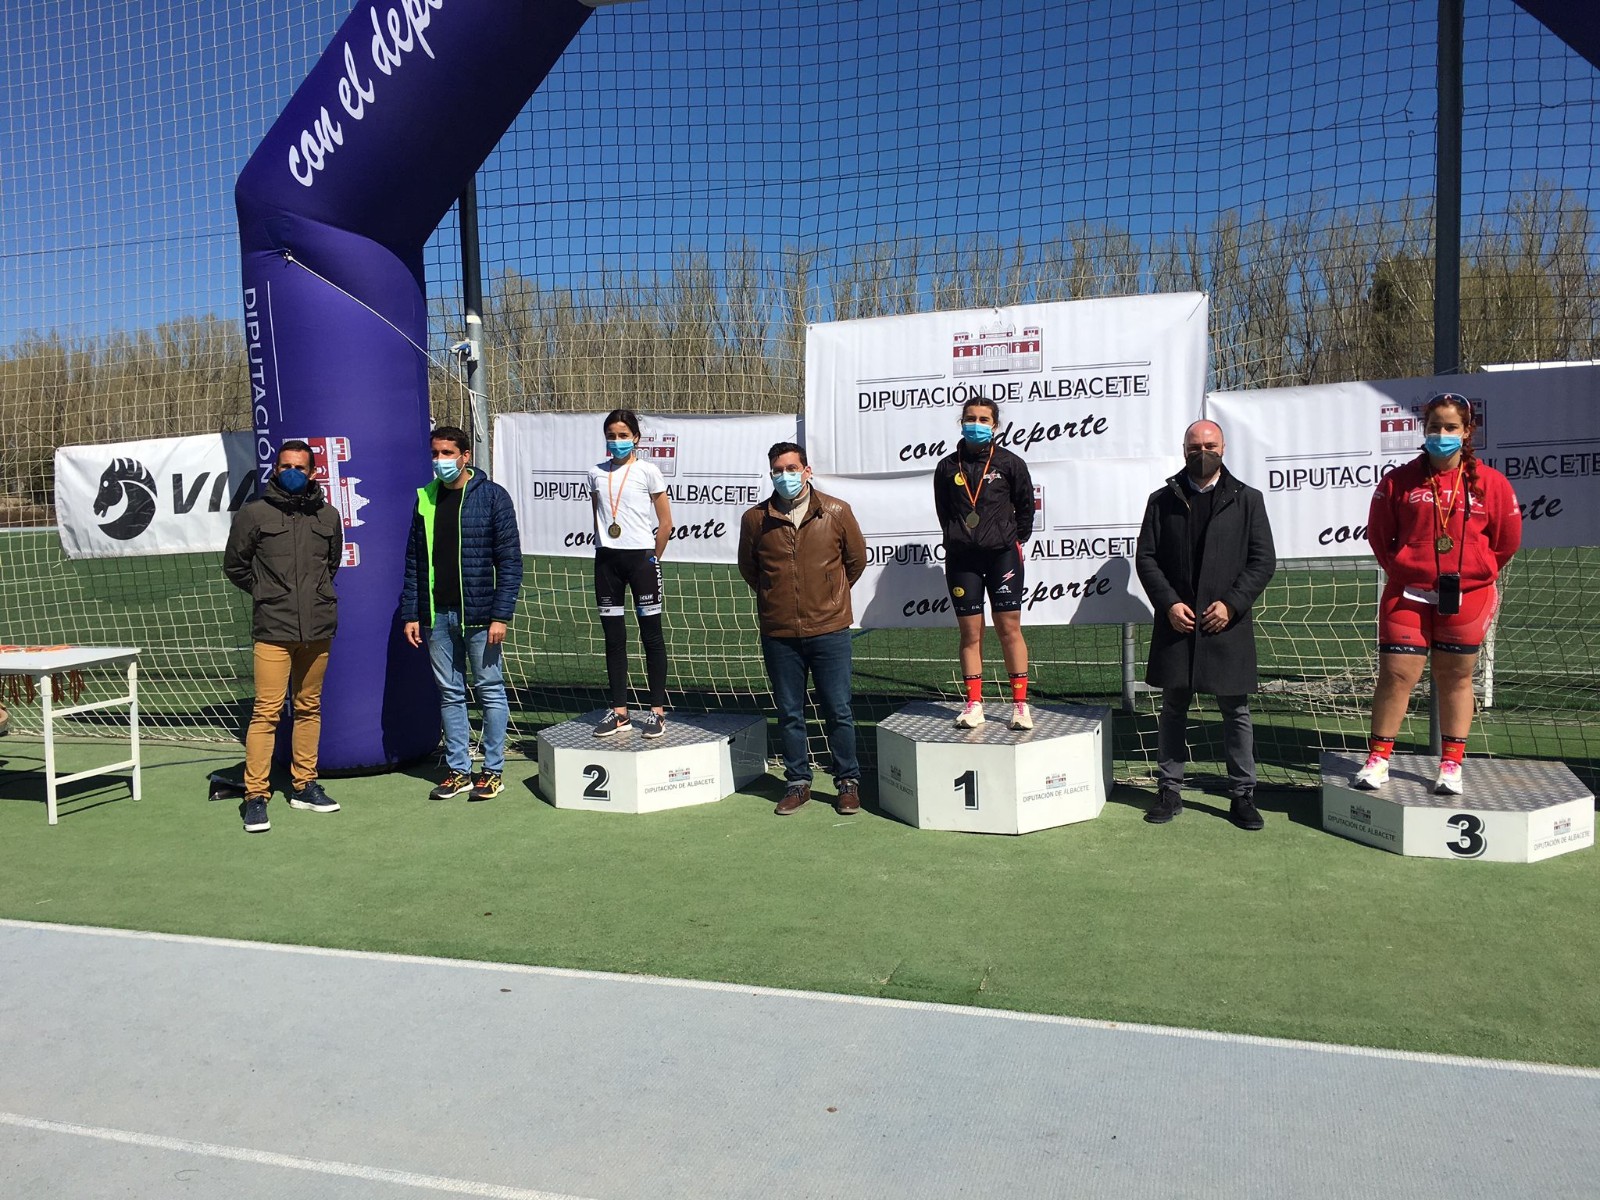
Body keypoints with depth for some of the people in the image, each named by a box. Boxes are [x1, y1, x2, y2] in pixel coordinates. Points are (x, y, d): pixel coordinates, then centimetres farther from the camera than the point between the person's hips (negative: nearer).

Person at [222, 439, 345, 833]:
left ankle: (304, 785, 22)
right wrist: (267, 594, 10)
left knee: (309, 708, 11)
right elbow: (234, 566, 9)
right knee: (267, 711, -7)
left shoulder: (328, 516, 9)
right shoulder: (254, 513, 0)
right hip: (273, 630, -3)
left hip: (318, 627, 4)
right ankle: (255, 795, 0)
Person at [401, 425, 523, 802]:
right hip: (437, 616, 5)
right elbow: (414, 562, 12)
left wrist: (500, 615, -13)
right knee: (450, 694, 10)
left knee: (490, 691, 5)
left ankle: (493, 770, 15)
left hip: (478, 614, -4)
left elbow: (510, 560, -8)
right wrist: (411, 614, 6)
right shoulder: (425, 499, 9)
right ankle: (458, 770, 20)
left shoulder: (492, 496, -5)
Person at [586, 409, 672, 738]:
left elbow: (665, 522, 0)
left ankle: (657, 711, 5)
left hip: (640, 556, -4)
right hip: (606, 559, 4)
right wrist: (604, 548, 11)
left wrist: (652, 560, 1)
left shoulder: (648, 471, -2)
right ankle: (619, 712, 14)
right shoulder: (596, 473, 9)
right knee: (613, 637, 7)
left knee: (651, 635, 0)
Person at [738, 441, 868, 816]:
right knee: (789, 713, 10)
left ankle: (848, 782, 19)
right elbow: (748, 567, 15)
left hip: (829, 630, -1)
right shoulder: (755, 519, -1)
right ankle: (798, 782, 24)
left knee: (839, 711, 4)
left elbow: (856, 559, 11)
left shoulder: (836, 513, -3)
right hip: (779, 634, 1)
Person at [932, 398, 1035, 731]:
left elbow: (1026, 507, 11)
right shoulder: (948, 467, 5)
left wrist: (1015, 540, 9)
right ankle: (974, 705, 11)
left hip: (1002, 555, -1)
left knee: (1009, 628, -1)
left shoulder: (1010, 463, 1)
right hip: (961, 558, 2)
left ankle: (1020, 704, 6)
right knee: (970, 632, 4)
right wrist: (959, 539, 11)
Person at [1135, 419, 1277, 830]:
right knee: (1173, 708, 8)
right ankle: (1170, 790, 19)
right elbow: (1146, 557, 4)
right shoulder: (1162, 500, 7)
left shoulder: (1247, 500, 5)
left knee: (1236, 711, 5)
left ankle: (1242, 794, 17)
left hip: (1227, 623, -1)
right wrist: (1169, 603, -9)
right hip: (1176, 622, 1)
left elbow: (1263, 560, 1)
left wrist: (1232, 603, -11)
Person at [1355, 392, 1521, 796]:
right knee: (1395, 674, -3)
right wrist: (1401, 571, 8)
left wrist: (1475, 574, 10)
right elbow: (1378, 534, 8)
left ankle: (1451, 764, 18)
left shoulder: (1490, 483, 0)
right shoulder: (1399, 481, -1)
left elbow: (1507, 538, 10)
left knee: (1455, 678, 9)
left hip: (1466, 599, 1)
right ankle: (1378, 758, 8)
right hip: (1407, 596, -1)